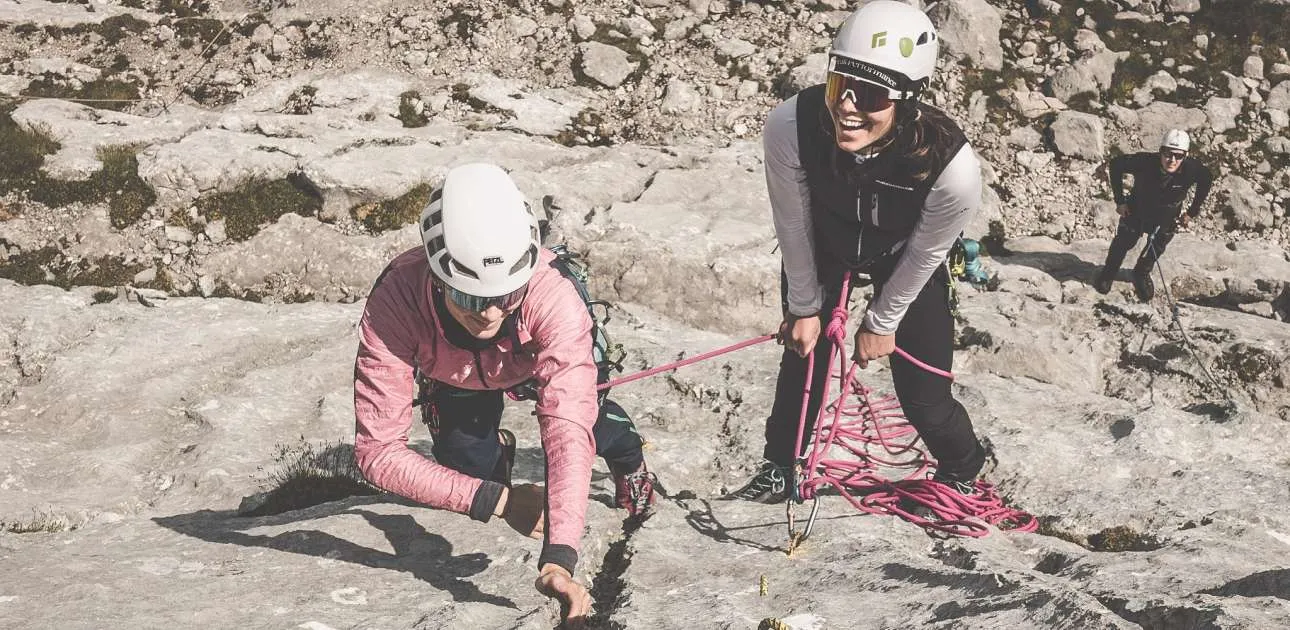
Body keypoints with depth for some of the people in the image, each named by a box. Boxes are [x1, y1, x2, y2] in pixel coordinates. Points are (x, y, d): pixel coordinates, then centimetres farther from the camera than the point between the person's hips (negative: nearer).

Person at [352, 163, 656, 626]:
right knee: (468, 466, -6)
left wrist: (558, 557, -63)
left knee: (579, 415, -16)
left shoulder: (552, 296, -47)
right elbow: (378, 449, -43)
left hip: (538, 356, 0)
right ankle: (496, 453, 33)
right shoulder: (394, 303, -45)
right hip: (459, 376, 0)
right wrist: (497, 499, -47)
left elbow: (567, 428, -52)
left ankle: (628, 459, 22)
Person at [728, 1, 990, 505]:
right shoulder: (789, 126, -40)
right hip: (820, 248, 1)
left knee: (923, 395, 4)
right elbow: (792, 223, -19)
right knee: (803, 356, 12)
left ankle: (961, 471, 38)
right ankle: (778, 470, 40)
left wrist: (881, 323, -5)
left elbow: (923, 255, -21)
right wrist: (804, 307, -4)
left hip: (903, 261, -1)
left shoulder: (952, 166, -43)